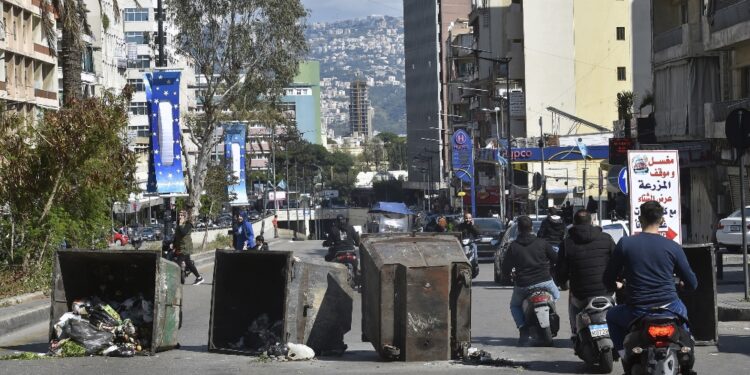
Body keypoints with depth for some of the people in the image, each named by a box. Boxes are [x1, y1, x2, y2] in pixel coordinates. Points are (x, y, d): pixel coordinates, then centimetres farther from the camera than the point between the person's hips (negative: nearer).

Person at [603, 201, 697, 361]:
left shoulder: (625, 243, -4)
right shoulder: (673, 247, -2)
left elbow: (608, 280, 3)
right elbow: (692, 284, 4)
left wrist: (616, 286, 27)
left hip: (637, 314, -2)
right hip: (669, 310, 2)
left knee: (612, 316, 30)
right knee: (682, 311, 37)